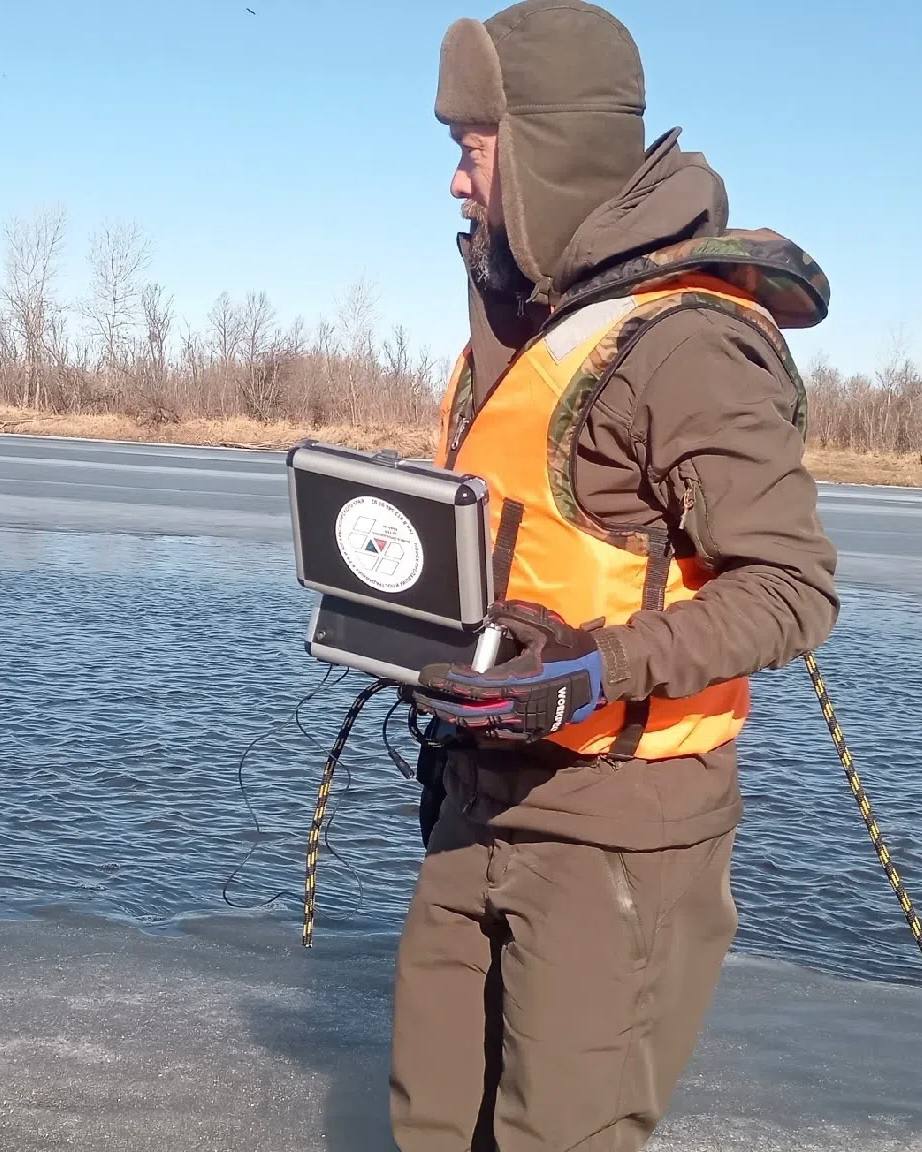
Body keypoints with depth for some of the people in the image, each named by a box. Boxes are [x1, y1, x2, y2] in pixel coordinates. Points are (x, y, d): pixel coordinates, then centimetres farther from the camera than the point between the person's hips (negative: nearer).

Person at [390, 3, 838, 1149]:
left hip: (618, 823, -8)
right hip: (487, 796, 9)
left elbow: (792, 590, -19)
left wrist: (601, 673, -29)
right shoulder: (520, 322, 11)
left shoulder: (684, 343, -18)